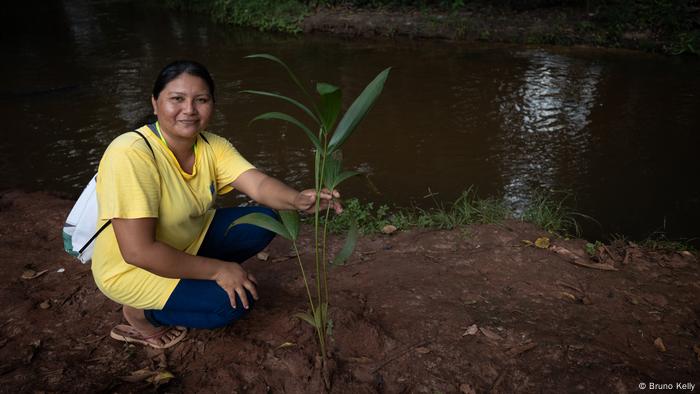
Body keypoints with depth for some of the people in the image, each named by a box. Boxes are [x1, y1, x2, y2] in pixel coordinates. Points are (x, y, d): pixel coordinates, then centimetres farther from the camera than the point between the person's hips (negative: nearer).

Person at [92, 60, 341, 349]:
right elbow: (138, 251, -32)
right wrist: (216, 269, -27)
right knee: (234, 300, -20)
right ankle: (139, 313, 2)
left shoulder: (212, 146, -10)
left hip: (190, 240, 7)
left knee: (264, 221, -7)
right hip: (133, 269, -7)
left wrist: (298, 200, -45)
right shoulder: (132, 154, -31)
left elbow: (258, 184, -23)